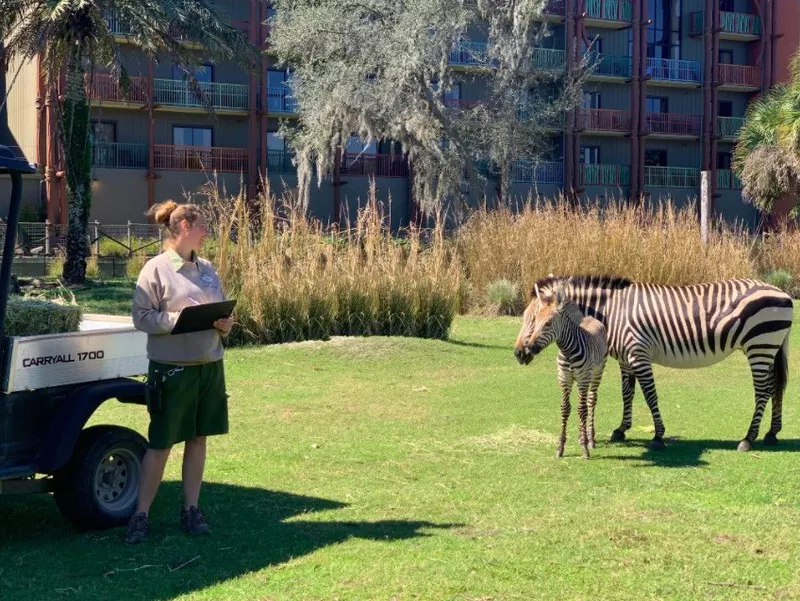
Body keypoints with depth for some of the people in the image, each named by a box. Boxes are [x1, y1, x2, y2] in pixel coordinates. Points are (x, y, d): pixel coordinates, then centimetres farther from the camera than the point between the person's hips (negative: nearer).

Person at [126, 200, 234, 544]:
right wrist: (181, 318, -23)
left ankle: (191, 510, 19)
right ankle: (141, 515, 9)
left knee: (198, 439, 10)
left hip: (210, 365, 6)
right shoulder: (156, 269, -8)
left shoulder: (207, 269, 11)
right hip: (172, 368, -6)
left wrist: (225, 324, -5)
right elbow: (141, 317, -12)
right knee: (160, 444, 0)